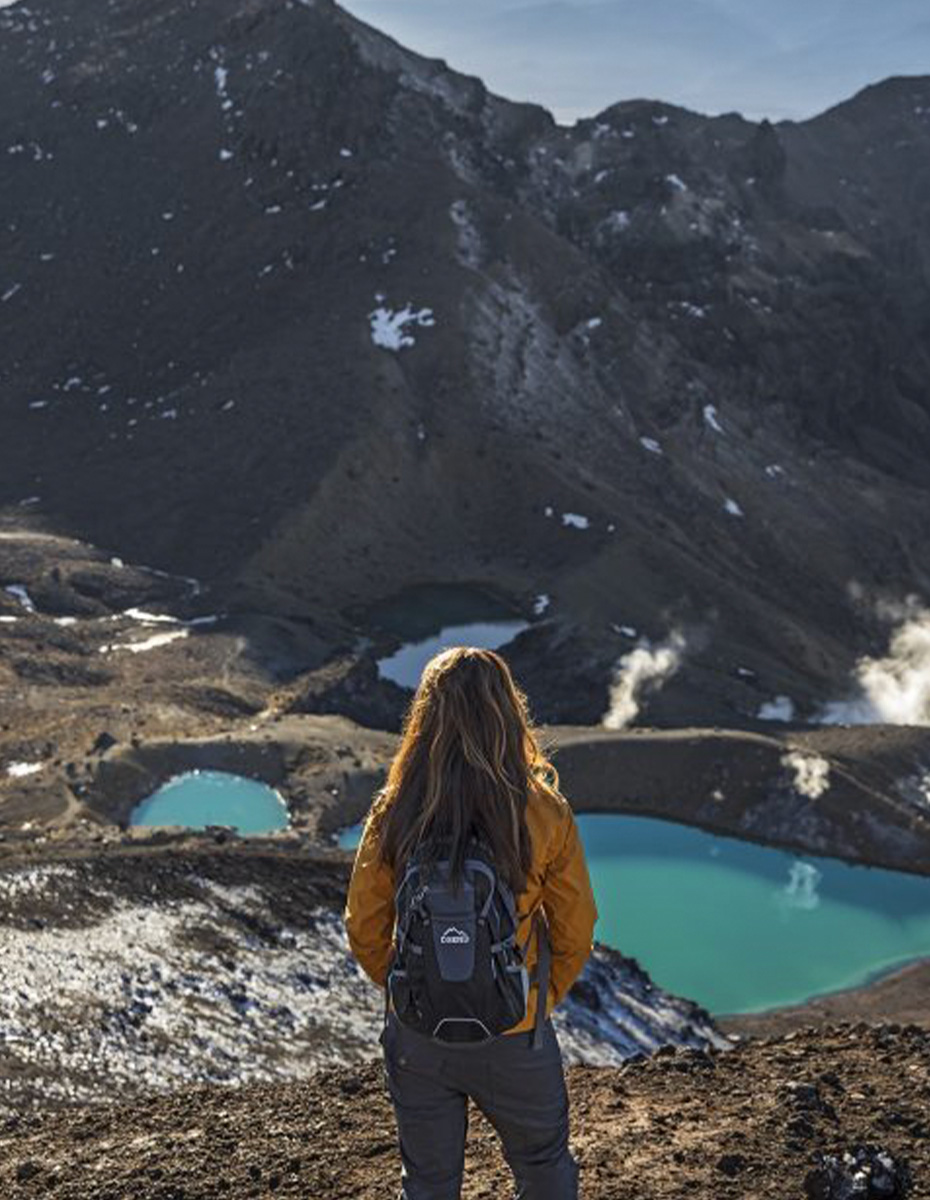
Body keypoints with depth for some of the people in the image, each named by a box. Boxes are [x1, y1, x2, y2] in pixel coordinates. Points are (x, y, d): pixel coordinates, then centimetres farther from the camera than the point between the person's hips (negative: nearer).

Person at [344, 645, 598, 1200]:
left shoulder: (393, 815, -15)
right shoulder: (546, 815, -18)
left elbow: (364, 929, -6)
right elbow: (575, 930, -9)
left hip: (418, 1035, 1)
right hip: (514, 1036, -1)